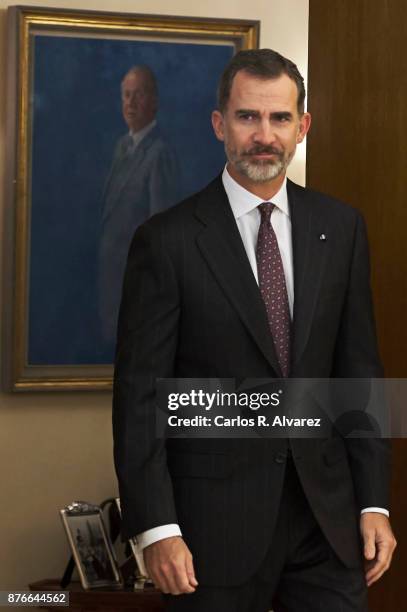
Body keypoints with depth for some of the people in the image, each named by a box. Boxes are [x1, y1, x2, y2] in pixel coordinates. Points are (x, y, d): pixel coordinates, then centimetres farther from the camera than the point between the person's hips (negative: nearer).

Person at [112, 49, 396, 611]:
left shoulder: (340, 228, 5)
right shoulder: (167, 241, -6)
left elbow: (359, 368, 8)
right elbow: (139, 392, -7)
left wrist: (374, 502, 3)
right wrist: (157, 529, -13)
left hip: (326, 510, 3)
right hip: (216, 515, -3)